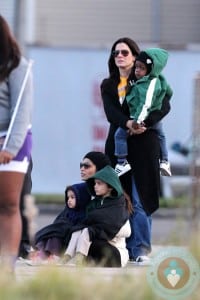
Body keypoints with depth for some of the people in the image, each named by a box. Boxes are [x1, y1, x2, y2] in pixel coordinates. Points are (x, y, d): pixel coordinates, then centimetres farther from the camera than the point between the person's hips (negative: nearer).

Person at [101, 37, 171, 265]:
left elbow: (164, 106, -8)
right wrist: (128, 123, -22)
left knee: (139, 200, -10)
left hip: (143, 144, -4)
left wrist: (145, 122, -23)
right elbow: (110, 113, -2)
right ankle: (128, 249, 3)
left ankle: (142, 250, -8)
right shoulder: (108, 85, 15)